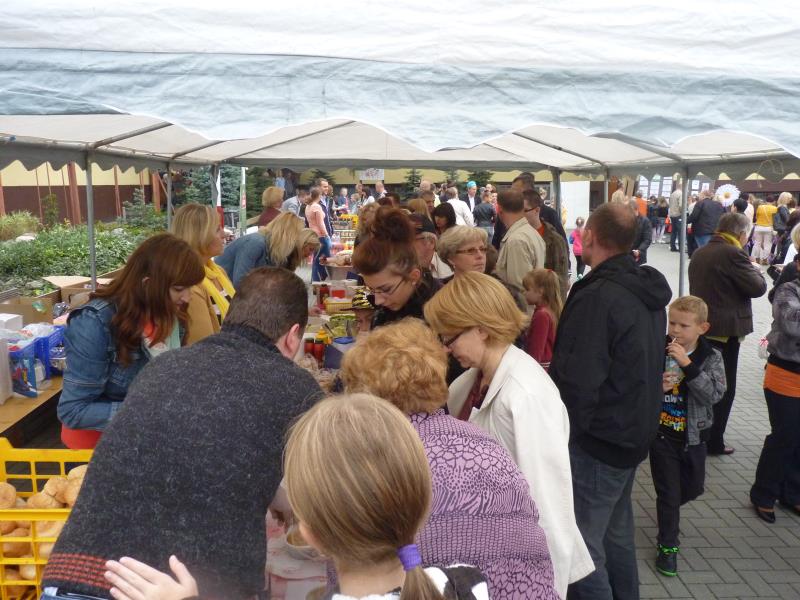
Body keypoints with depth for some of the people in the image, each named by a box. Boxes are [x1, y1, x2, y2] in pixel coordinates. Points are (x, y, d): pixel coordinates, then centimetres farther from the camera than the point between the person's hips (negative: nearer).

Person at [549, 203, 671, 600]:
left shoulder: (596, 297, -24)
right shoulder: (648, 291, 7)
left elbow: (575, 383, -26)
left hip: (596, 441, -10)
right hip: (634, 433, 10)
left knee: (581, 547, 0)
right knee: (615, 534, 23)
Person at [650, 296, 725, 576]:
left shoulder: (711, 357, -10)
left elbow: (714, 394, -23)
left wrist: (687, 364, -32)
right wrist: (656, 387, -27)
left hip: (693, 435, 3)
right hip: (662, 434, -3)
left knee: (694, 486, 22)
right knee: (668, 491, 5)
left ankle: (669, 513, 53)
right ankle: (667, 545, 23)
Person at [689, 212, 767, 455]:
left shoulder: (699, 253, 9)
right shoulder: (733, 254, -17)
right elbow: (757, 287, -16)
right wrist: (755, 270, 4)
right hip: (725, 330, -8)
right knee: (723, 387, 3)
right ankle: (713, 441, 10)